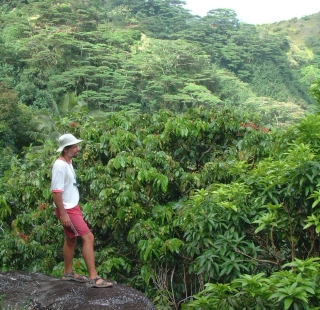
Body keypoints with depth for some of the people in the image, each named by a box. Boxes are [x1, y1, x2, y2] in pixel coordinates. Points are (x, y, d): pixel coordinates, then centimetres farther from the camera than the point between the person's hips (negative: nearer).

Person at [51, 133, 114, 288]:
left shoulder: (68, 163, 9)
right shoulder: (60, 165, -21)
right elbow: (56, 191, -24)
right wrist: (63, 213, -24)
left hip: (72, 207, 10)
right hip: (67, 210, -10)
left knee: (71, 239, 18)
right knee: (88, 237, -12)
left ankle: (68, 273, 31)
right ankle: (93, 278, -9)